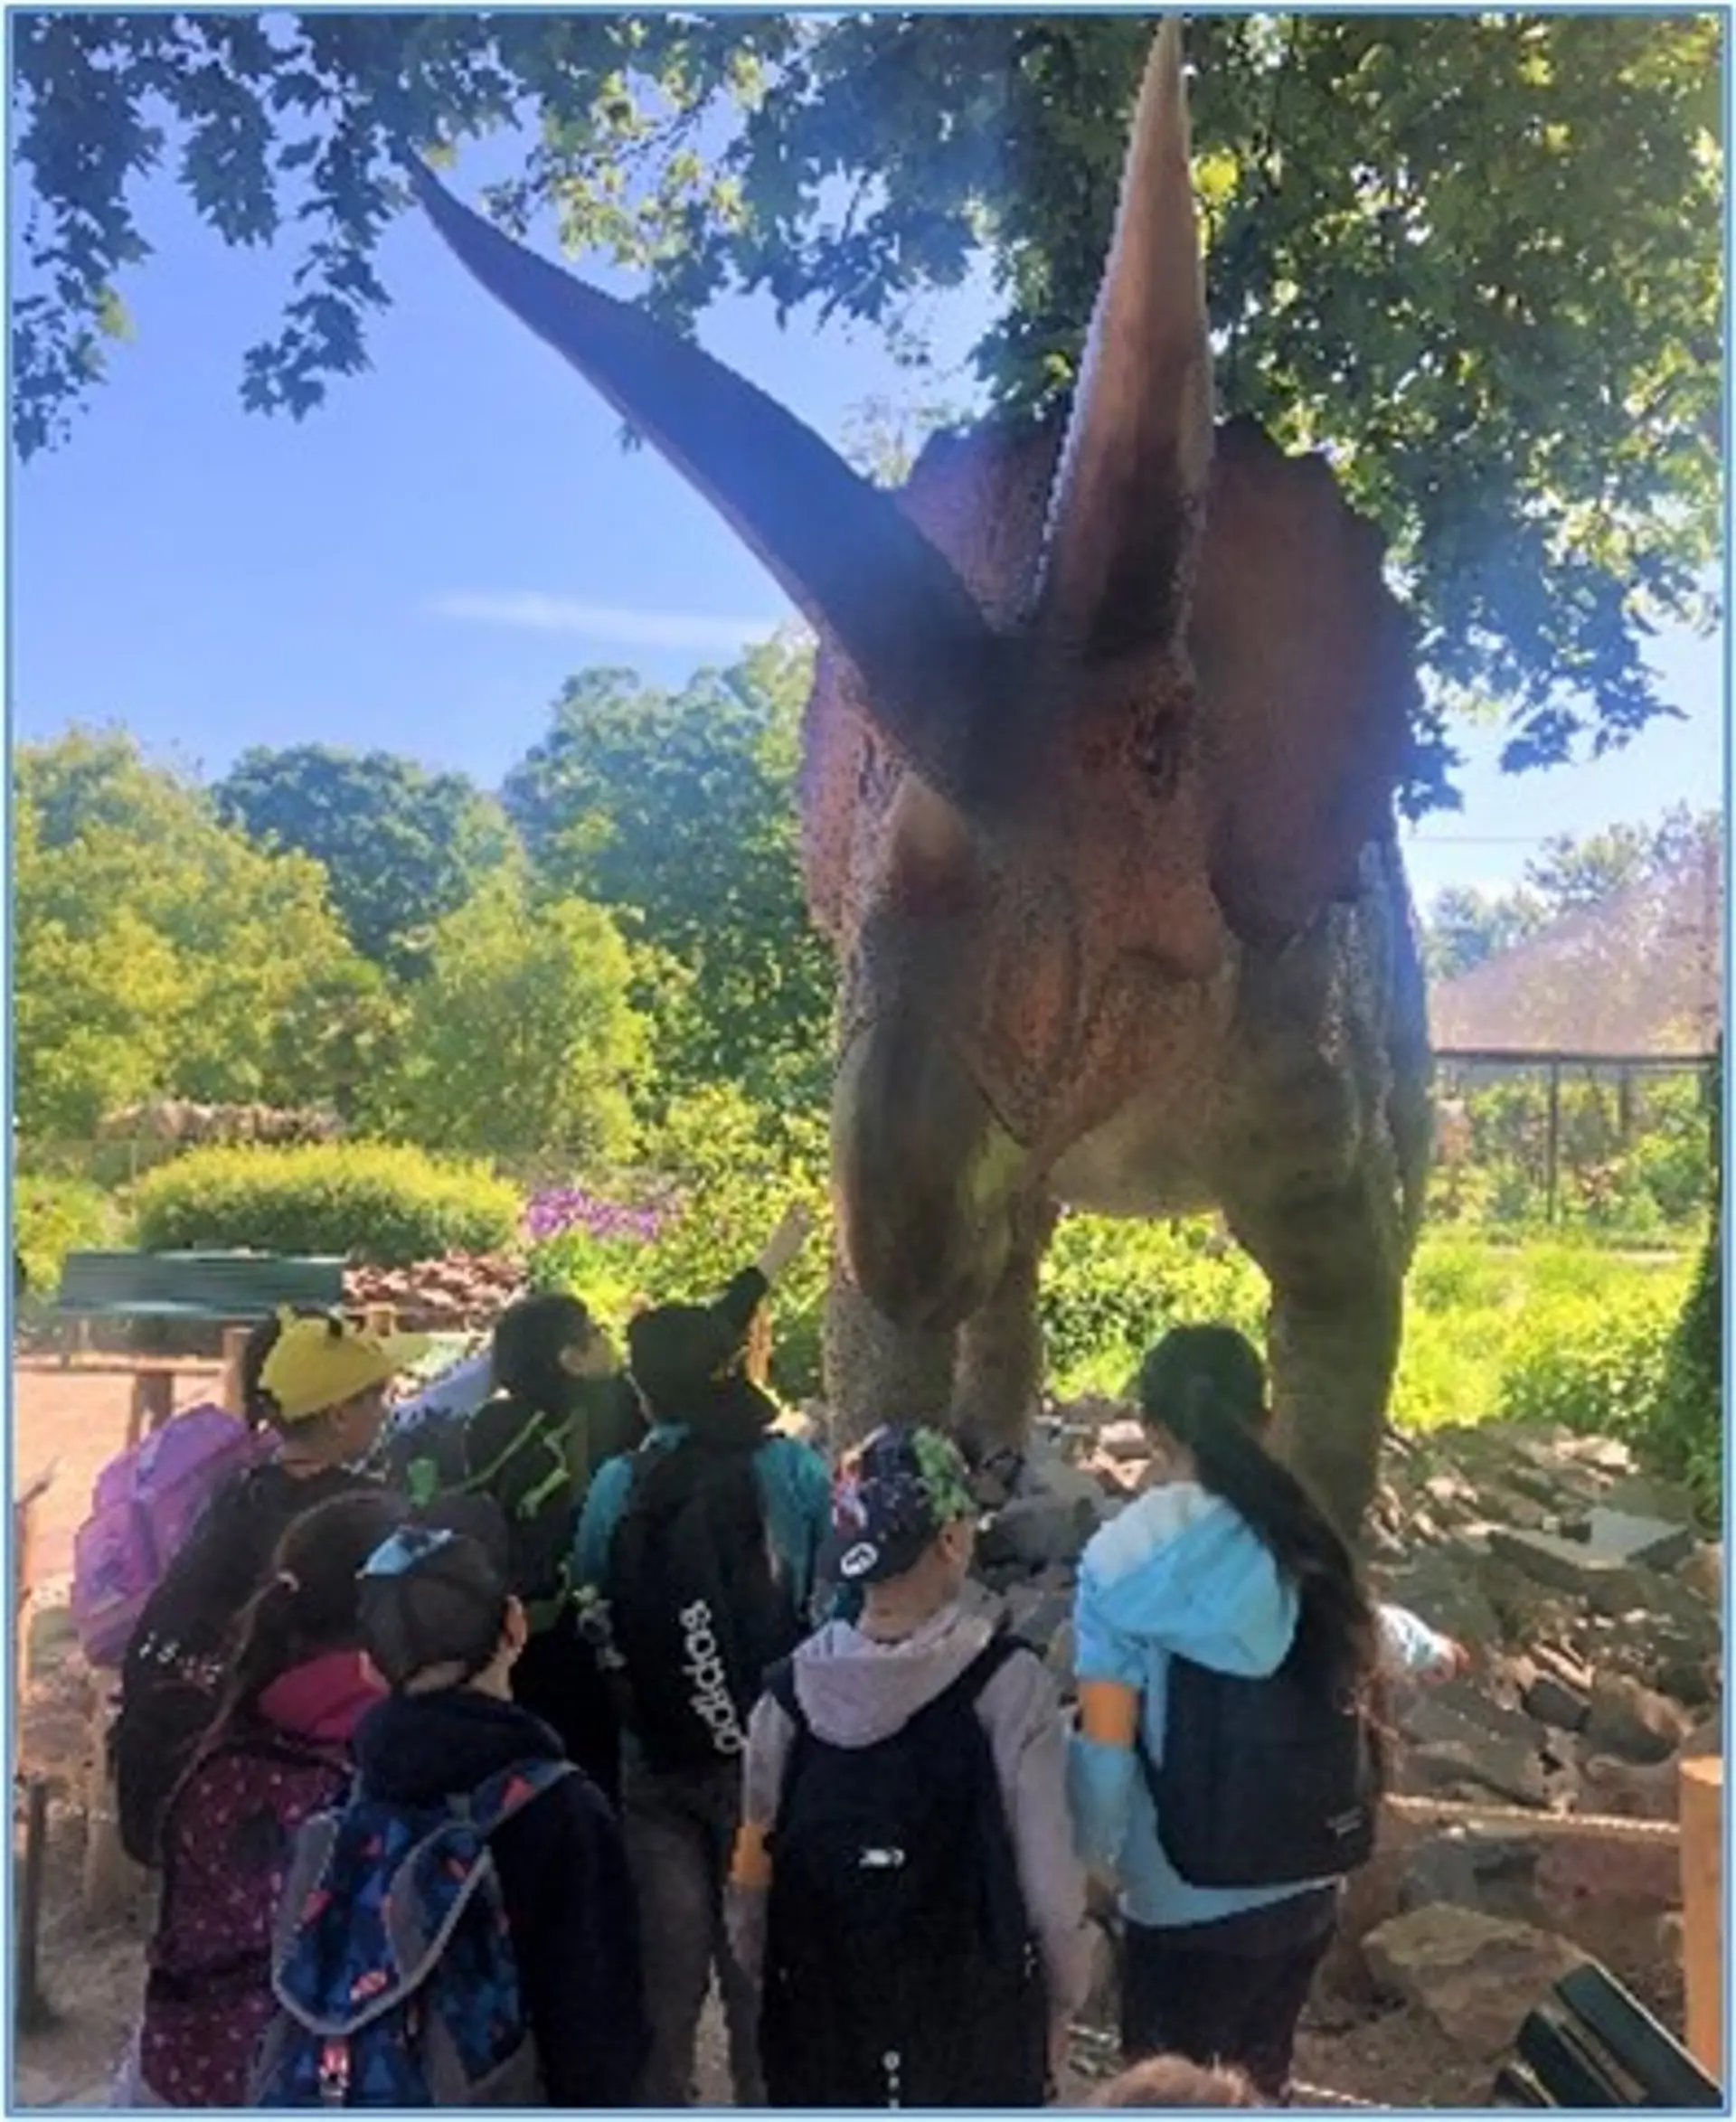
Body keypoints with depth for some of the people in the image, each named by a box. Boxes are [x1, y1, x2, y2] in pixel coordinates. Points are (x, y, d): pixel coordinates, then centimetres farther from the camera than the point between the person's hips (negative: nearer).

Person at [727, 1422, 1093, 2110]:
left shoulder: (792, 1691, -8)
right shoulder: (1007, 1683, -17)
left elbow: (753, 1868, 0)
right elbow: (1047, 1871, -11)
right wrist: (1062, 1996, 5)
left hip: (820, 2016, 3)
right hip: (974, 2020, -2)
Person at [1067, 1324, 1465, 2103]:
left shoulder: (1123, 1559, -17)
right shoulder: (1302, 1546, -1)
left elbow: (1106, 1746, -16)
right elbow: (1368, 1629, 20)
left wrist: (1096, 1857, 2)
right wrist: (1430, 1648, 43)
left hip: (1186, 1902, -5)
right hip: (1305, 1887, 5)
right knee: (1258, 2086, 24)